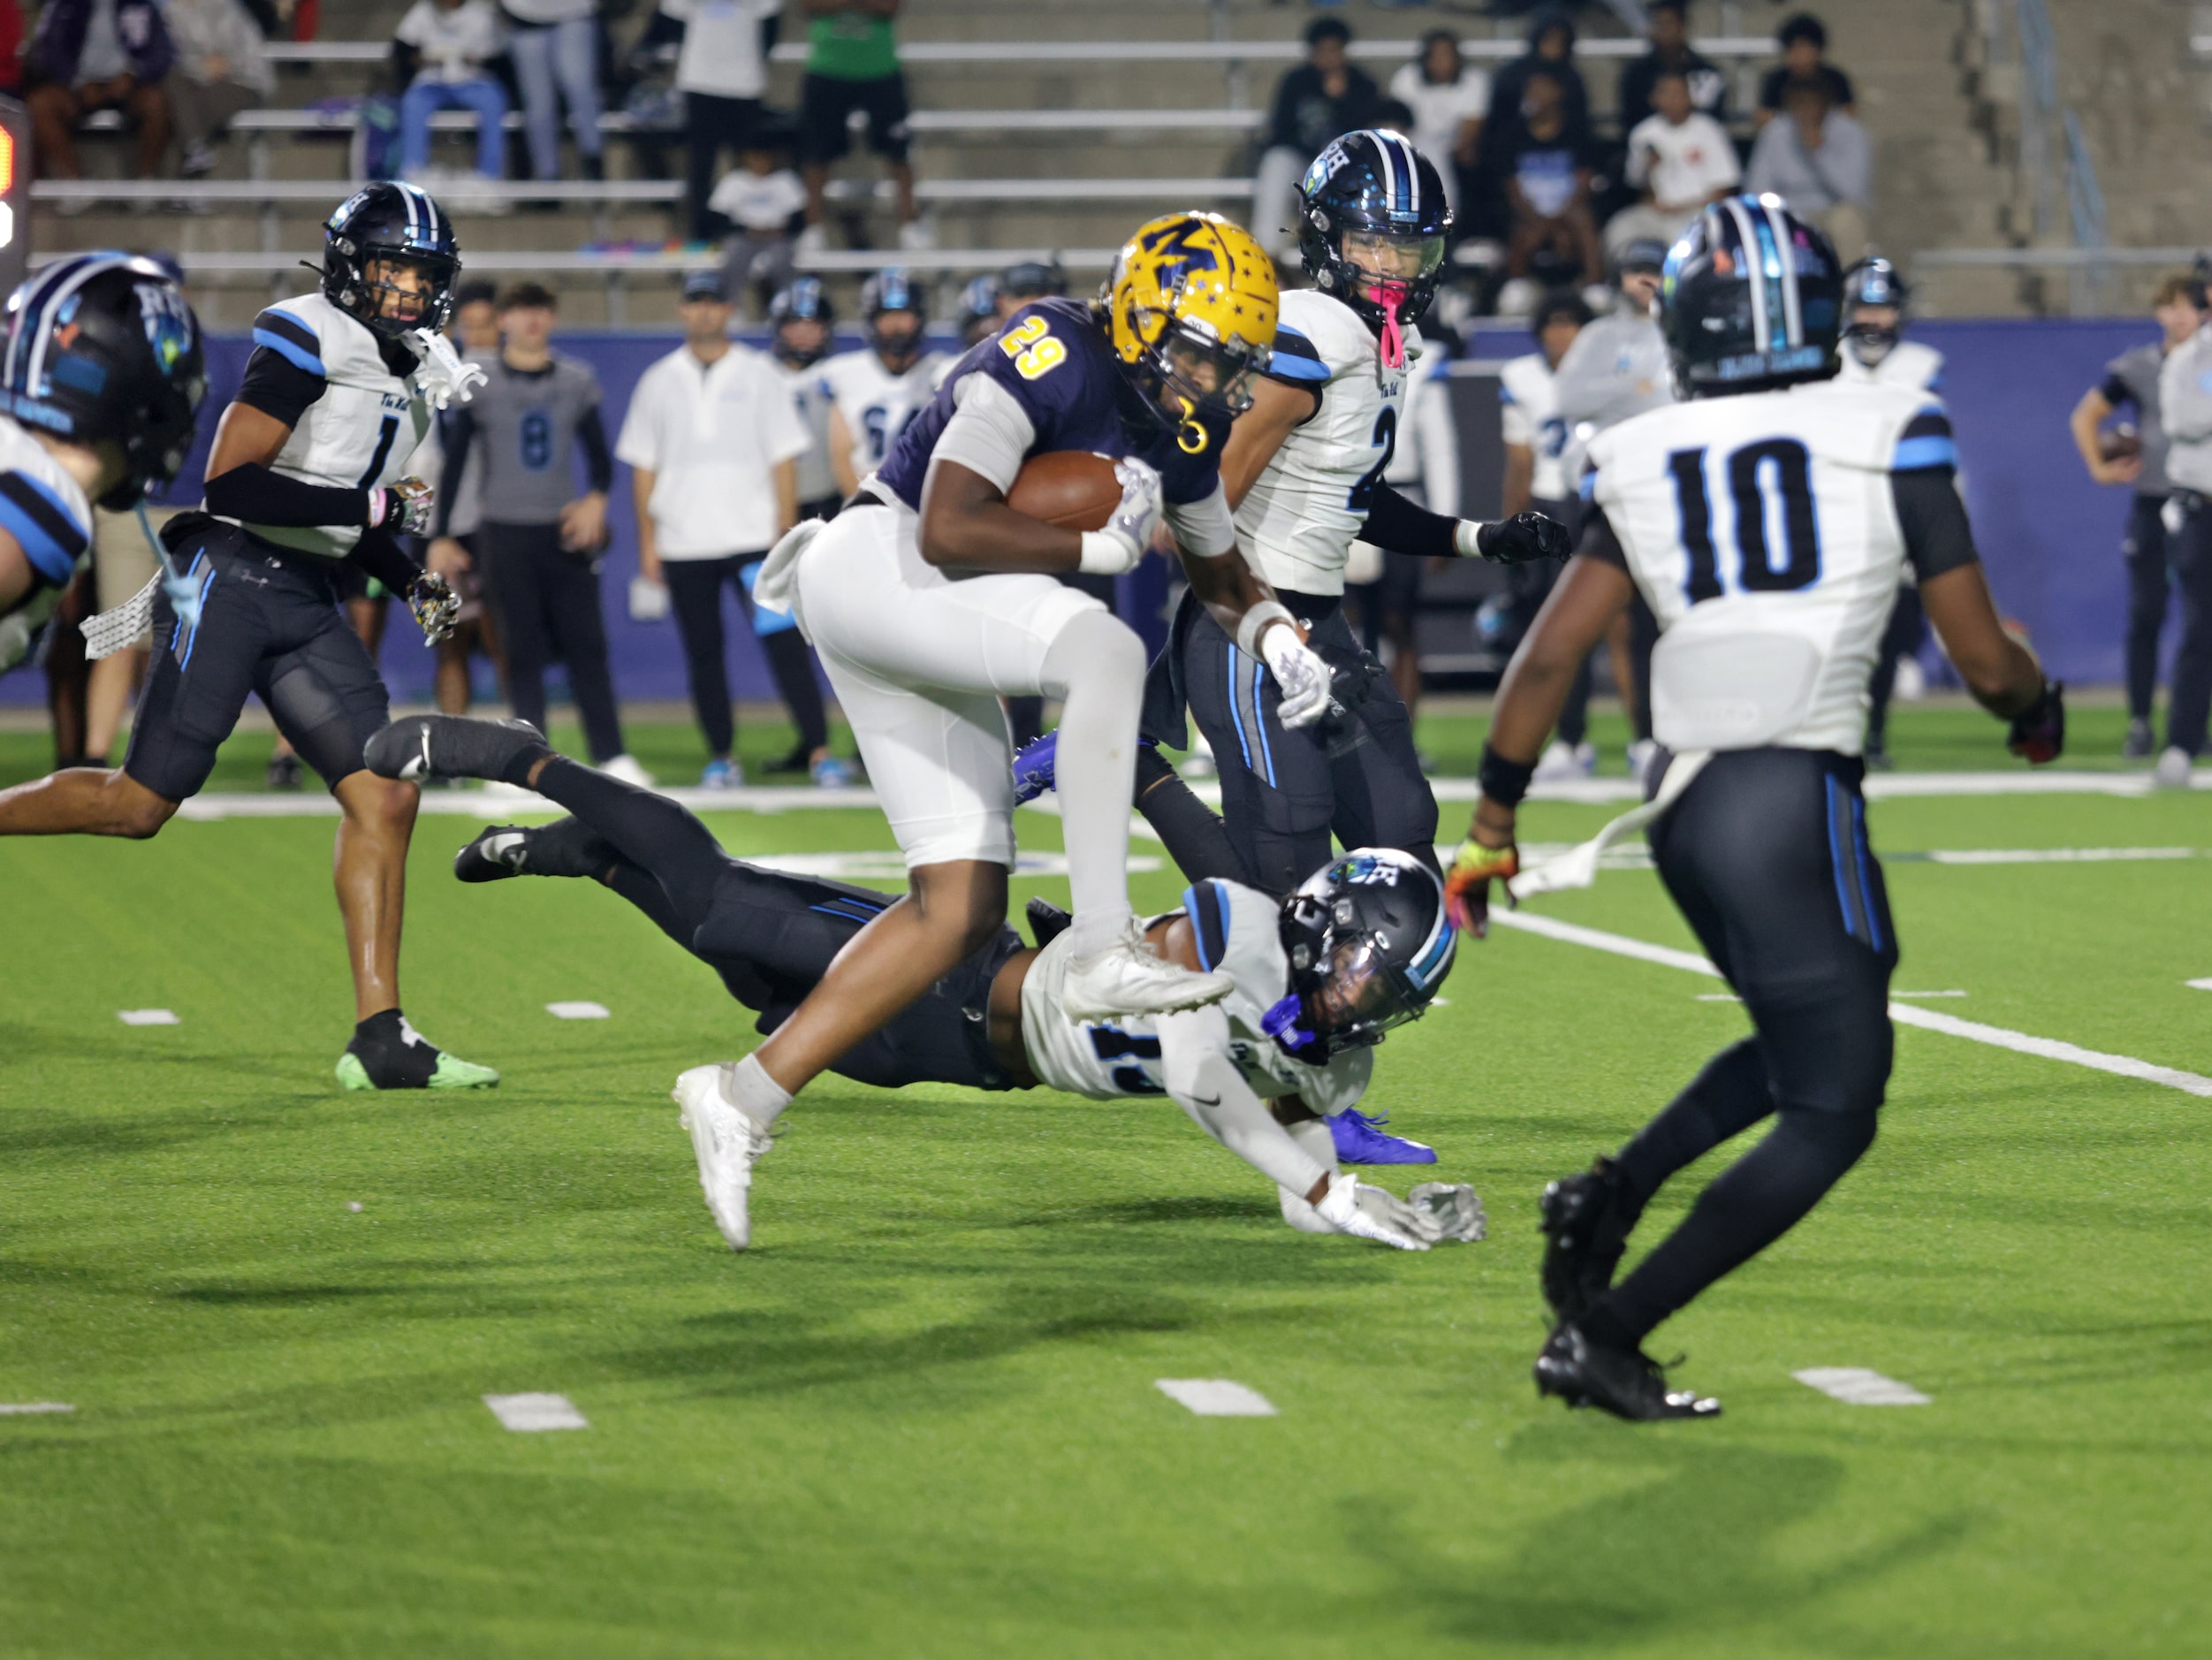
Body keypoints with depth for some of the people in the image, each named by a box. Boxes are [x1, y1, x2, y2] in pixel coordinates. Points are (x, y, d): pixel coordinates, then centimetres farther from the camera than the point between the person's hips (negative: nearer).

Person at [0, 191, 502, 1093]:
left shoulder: (414, 375, 16)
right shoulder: (307, 340, -12)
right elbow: (230, 483, -18)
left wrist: (411, 580, 10)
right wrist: (368, 505, -18)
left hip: (305, 605, 8)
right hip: (228, 578, -8)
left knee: (384, 798, -4)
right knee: (142, 803, -6)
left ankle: (379, 1037, -4)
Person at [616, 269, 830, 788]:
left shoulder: (759, 374, 5)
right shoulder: (658, 381, 10)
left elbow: (784, 458, 2)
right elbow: (643, 466, 11)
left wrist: (786, 534, -6)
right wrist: (648, 540, 5)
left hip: (754, 538, -2)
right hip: (683, 546, 2)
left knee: (785, 643, -9)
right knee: (702, 651, 4)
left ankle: (819, 750, -9)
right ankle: (721, 756, 11)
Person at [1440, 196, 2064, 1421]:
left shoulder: (1645, 463, 9)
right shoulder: (1889, 439, 0)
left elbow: (1547, 657, 7)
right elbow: (1984, 660, 1)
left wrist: (1491, 822, 18)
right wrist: (2038, 707, 23)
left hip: (1684, 806, 6)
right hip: (1796, 800, -6)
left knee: (1803, 1050, 27)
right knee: (1832, 1114, 5)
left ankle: (1607, 1195, 9)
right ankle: (1601, 1339, -1)